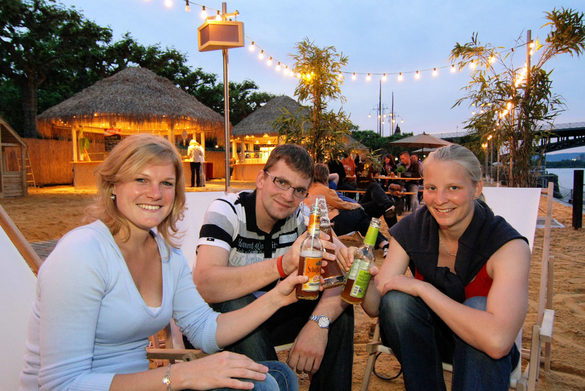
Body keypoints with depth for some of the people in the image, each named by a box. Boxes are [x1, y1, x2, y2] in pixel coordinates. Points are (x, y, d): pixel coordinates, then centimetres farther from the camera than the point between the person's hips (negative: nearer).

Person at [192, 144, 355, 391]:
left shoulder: (301, 217, -8)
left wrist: (319, 322, -38)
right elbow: (203, 286, -38)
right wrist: (283, 264, -51)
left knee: (339, 308, -16)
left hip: (272, 314, 4)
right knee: (237, 304, -35)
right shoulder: (227, 211, -21)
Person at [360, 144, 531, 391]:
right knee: (396, 300, -26)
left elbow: (497, 340, -40)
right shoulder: (411, 230, -13)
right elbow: (376, 306, -16)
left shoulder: (510, 246, -25)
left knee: (479, 306, -32)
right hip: (429, 337, 3)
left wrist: (422, 287, -33)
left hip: (480, 352, -3)